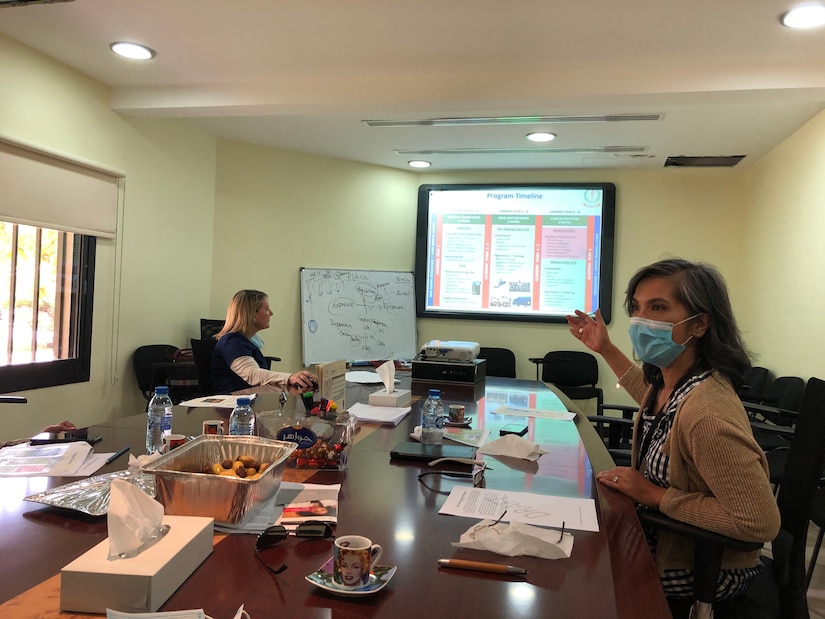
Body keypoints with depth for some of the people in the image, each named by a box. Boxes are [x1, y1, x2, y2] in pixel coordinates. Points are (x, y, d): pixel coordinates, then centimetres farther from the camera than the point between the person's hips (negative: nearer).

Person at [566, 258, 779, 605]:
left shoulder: (706, 414, -35)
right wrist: (606, 350, 15)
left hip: (702, 568, -7)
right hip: (665, 536, 7)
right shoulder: (669, 379, -7)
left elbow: (761, 523, -32)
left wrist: (657, 496, -25)